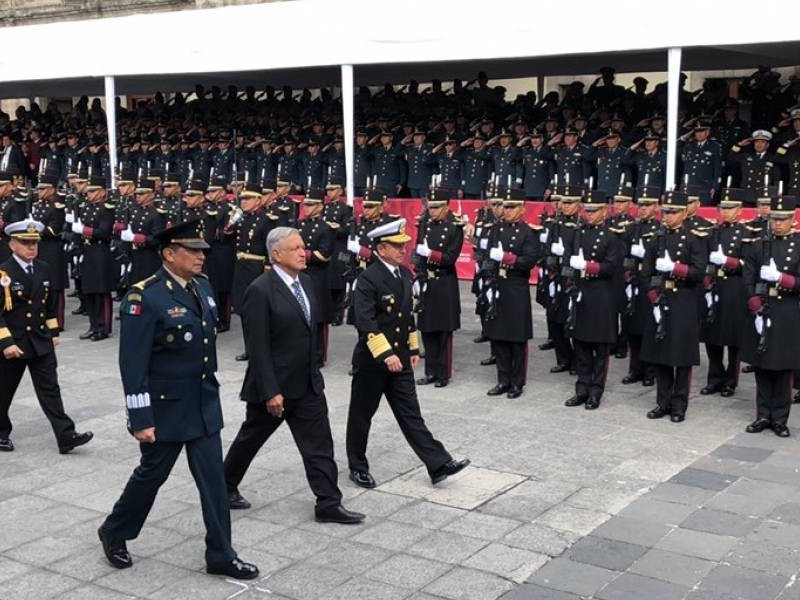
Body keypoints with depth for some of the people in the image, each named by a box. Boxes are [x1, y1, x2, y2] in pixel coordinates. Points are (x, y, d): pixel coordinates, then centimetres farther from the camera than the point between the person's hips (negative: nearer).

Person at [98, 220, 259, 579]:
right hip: (165, 408, -6)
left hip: (204, 405, 6)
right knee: (151, 475, 11)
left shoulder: (203, 286, 4)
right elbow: (133, 364, -19)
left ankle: (220, 556, 17)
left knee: (213, 479, 7)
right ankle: (114, 533, 36)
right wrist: (141, 419, -20)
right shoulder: (144, 297, -19)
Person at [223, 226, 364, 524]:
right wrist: (270, 392, -21)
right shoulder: (260, 291, -19)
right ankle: (225, 487, 34)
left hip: (308, 384, 6)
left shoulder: (306, 282, 5)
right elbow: (258, 348, -20)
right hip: (274, 385, -6)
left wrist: (314, 370, 14)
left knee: (319, 444, 4)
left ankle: (328, 504, 9)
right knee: (250, 438, 13)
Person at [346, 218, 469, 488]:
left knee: (410, 414, 7)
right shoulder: (368, 279, -17)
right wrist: (385, 355, -31)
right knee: (362, 415, 9)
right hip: (371, 361, -6)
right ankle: (357, 467, 23)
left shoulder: (404, 274, 7)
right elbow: (365, 323, -25)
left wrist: (413, 348, 16)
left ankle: (438, 465, 5)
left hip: (400, 358, 7)